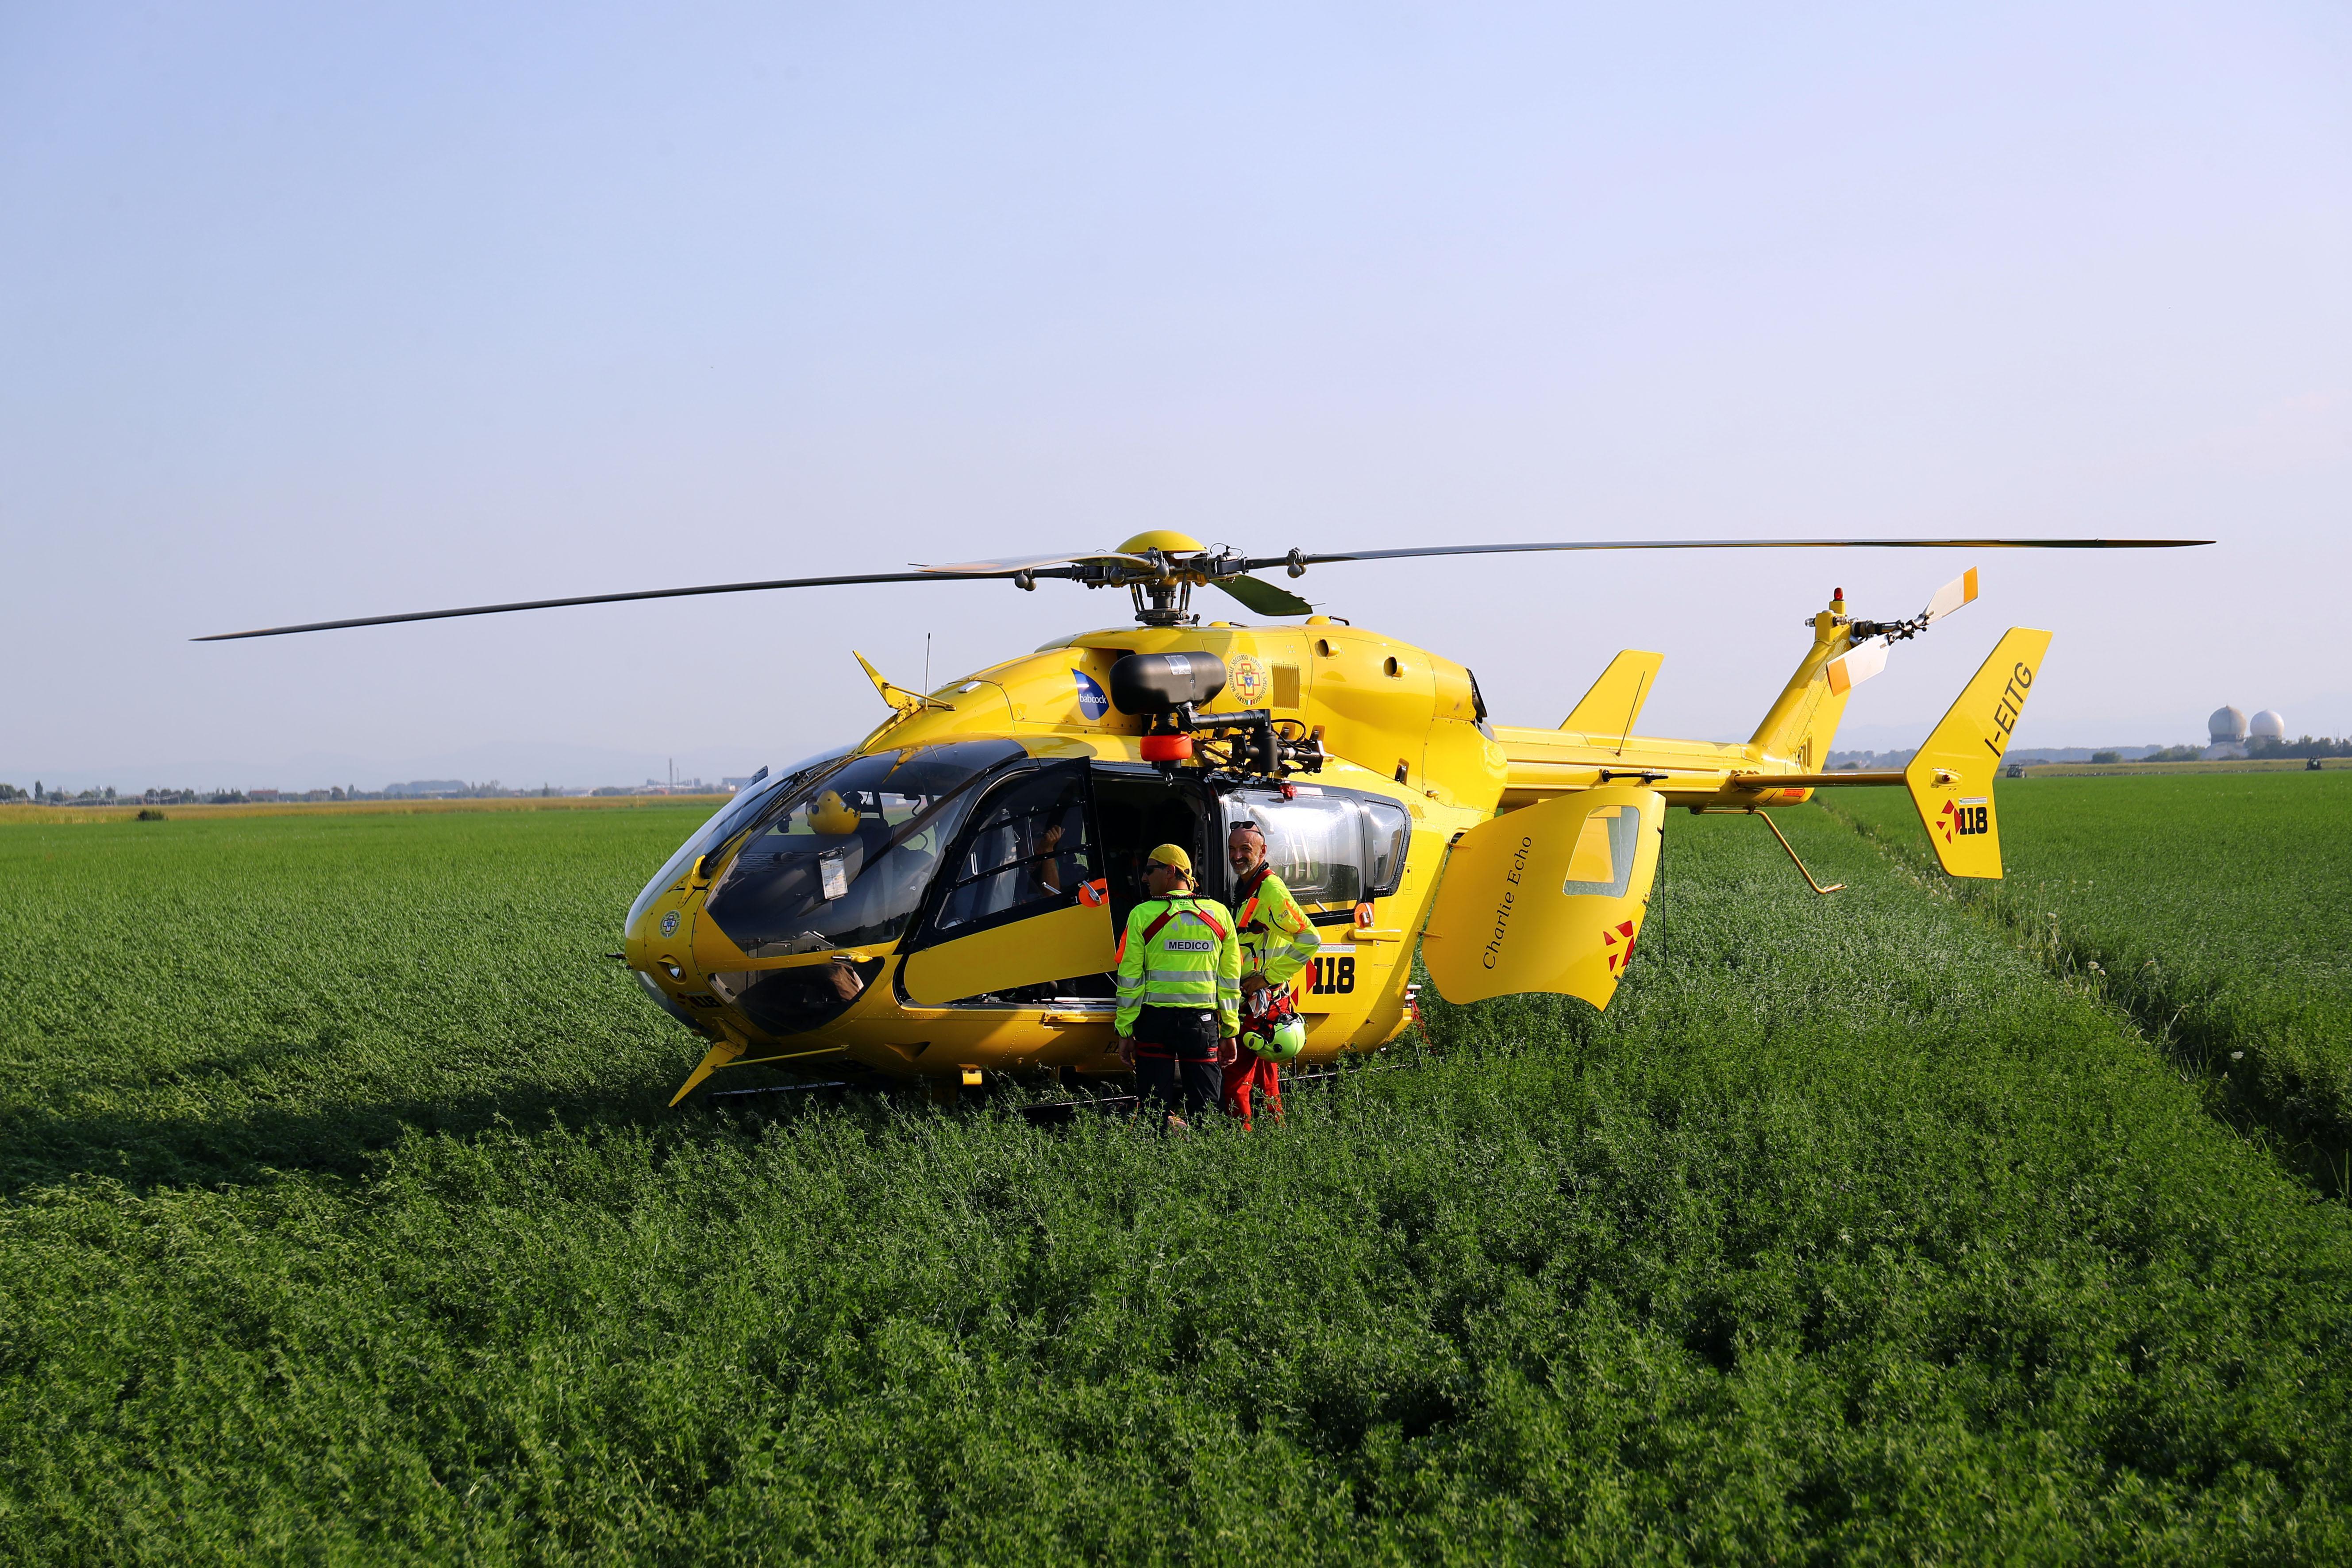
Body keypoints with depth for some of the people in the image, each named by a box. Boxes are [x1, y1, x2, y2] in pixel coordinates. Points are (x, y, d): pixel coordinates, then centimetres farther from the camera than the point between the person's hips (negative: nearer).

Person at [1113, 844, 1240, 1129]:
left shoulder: (1142, 915, -4)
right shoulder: (1220, 914, 6)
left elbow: (1130, 979, -3)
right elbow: (1231, 979, 7)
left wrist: (1125, 1031, 3)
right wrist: (1229, 1032, 13)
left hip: (1155, 1019, -2)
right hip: (1203, 1020, 2)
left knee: (1156, 1107, 4)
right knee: (1205, 1112, 5)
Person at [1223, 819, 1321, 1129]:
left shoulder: (1271, 890, -14)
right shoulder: (1245, 889, 17)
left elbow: (1310, 940, -20)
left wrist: (1269, 977, -19)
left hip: (1262, 1003, -10)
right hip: (1249, 1002, 10)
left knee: (1235, 1078, -13)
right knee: (1265, 1079, 15)